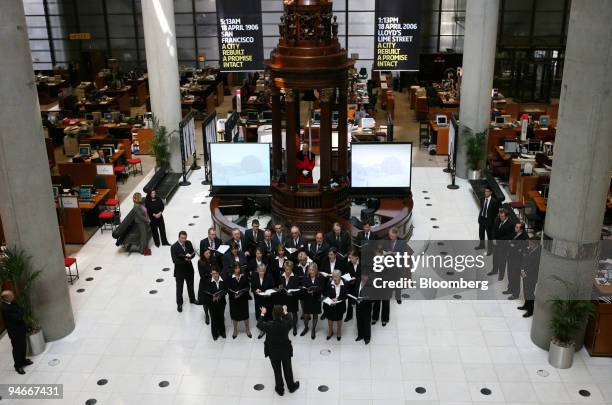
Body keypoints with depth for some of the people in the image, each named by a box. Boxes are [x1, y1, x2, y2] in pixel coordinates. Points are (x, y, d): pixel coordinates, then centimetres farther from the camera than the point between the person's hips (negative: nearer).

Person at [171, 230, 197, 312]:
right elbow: (175, 260, -24)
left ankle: (192, 299, 44)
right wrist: (185, 260, -28)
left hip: (189, 268, 5)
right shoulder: (174, 247, -21)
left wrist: (189, 257, -23)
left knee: (190, 285, 23)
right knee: (179, 288, 10)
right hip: (179, 270, -4)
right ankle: (179, 304, 26)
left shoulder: (188, 243, -7)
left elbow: (193, 253, -2)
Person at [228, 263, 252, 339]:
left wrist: (242, 292, -18)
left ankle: (248, 330, 28)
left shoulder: (244, 277, -6)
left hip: (243, 299, 1)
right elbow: (228, 288, -8)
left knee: (245, 314, 12)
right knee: (234, 314, 11)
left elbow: (248, 286, -3)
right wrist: (234, 294, -23)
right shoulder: (230, 278, -9)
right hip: (234, 299, -1)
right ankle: (235, 331, 29)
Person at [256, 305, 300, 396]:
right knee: (288, 369, 22)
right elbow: (289, 320, 0)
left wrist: (262, 314, 8)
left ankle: (280, 389, 37)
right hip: (285, 351, 1)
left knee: (277, 371, 20)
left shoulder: (268, 325, -27)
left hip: (273, 352, 0)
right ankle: (291, 387, 42)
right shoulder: (286, 324, -26)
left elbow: (259, 325, -5)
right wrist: (285, 312, 15)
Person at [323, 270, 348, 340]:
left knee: (339, 319, 19)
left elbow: (345, 296, -10)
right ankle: (330, 332, 41)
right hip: (330, 305, 0)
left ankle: (339, 333, 41)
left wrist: (337, 299, -23)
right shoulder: (329, 284, -12)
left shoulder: (344, 285, -13)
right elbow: (326, 295, -11)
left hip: (339, 306, 0)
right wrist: (331, 300, -29)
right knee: (330, 319, 17)